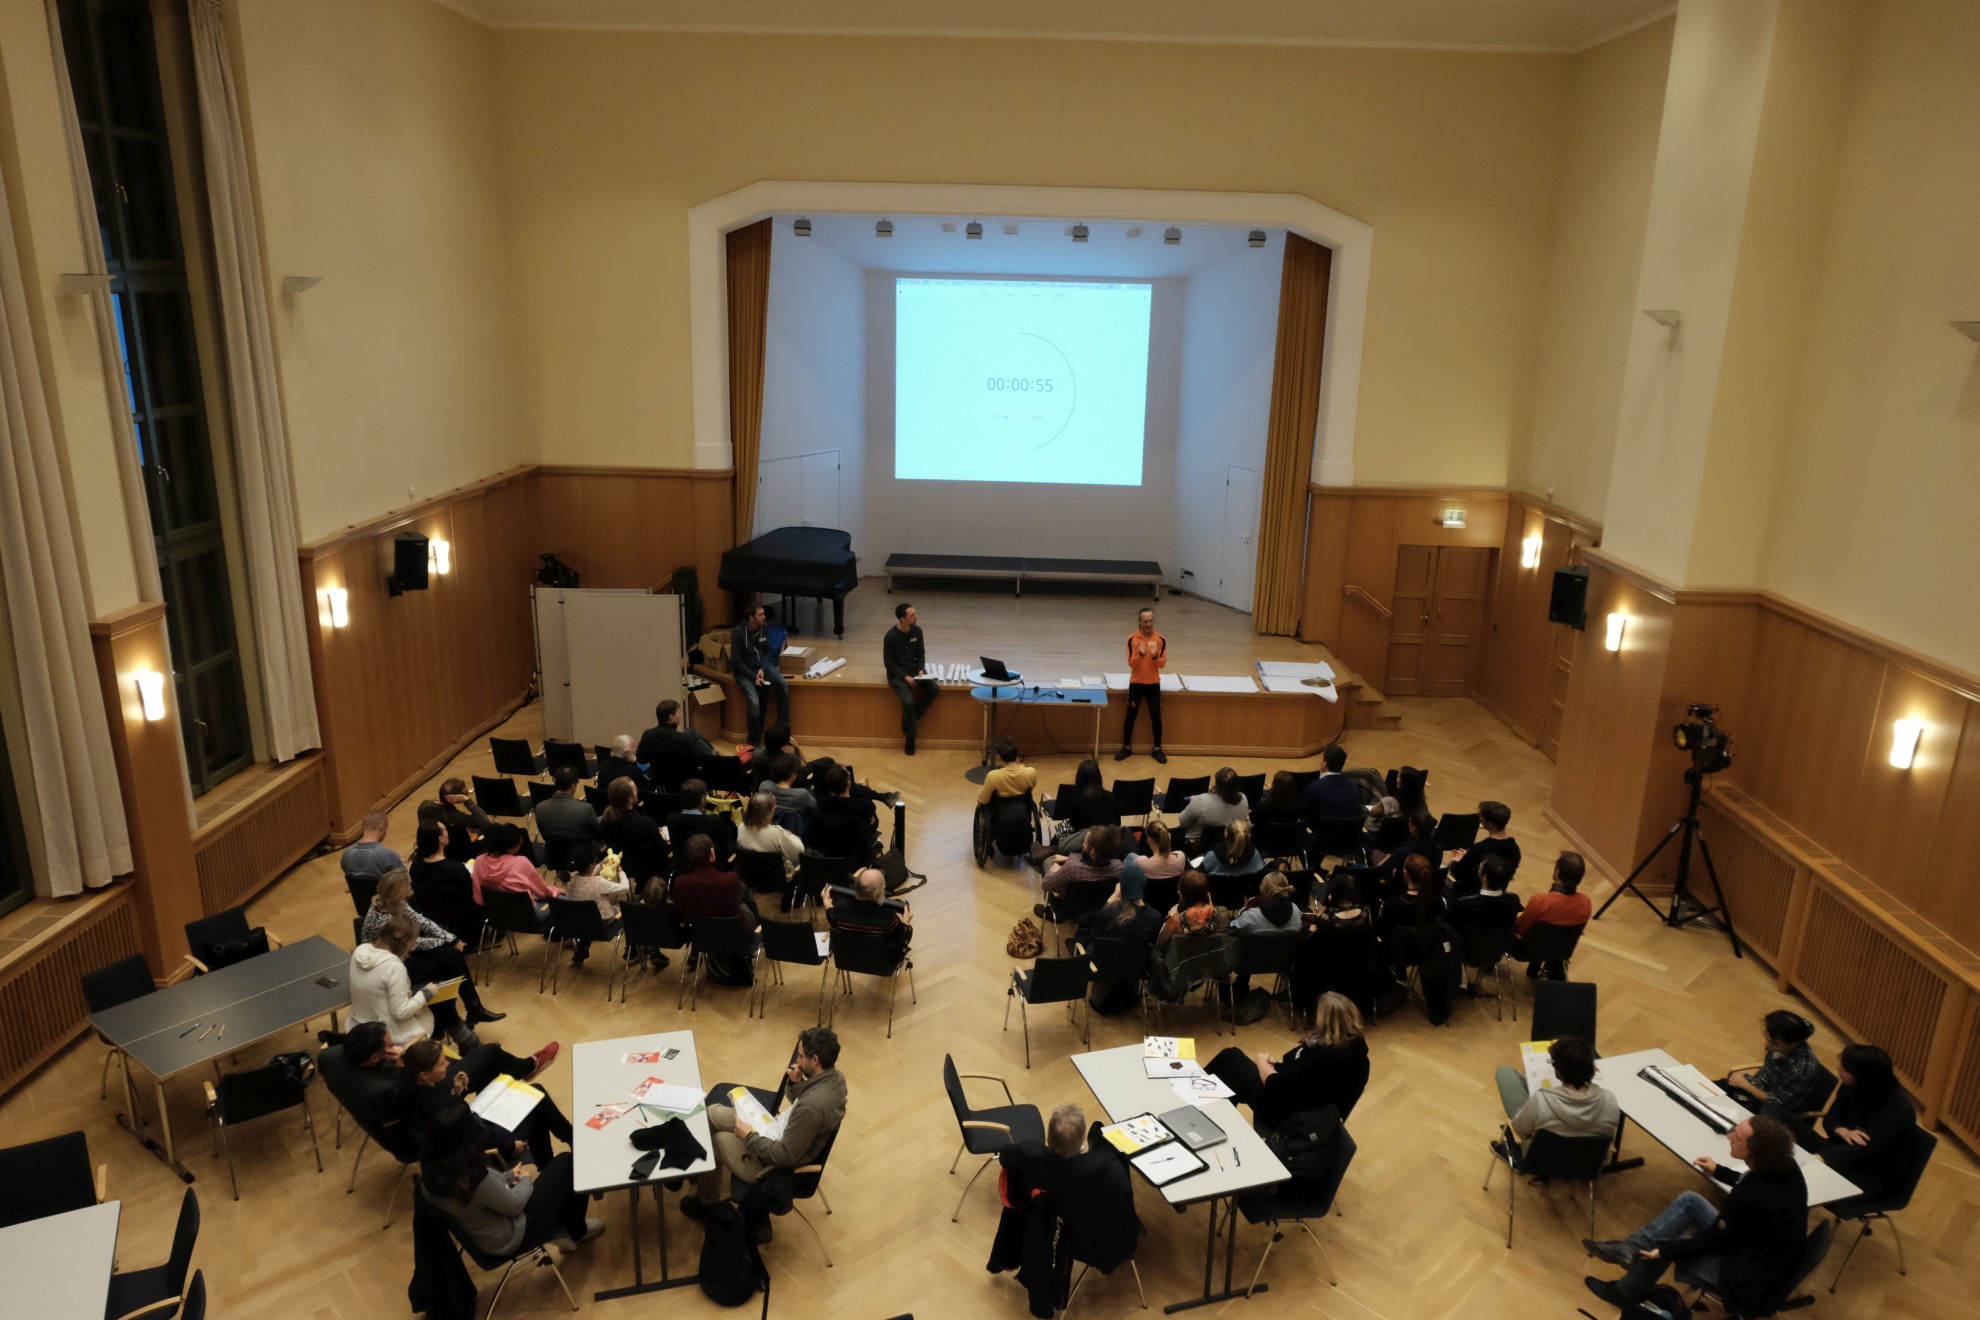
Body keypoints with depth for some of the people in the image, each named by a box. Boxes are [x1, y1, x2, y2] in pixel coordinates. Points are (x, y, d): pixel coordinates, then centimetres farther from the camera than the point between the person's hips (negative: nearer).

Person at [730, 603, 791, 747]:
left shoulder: (764, 627, -3)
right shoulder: (738, 632, -19)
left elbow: (768, 651, 7)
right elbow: (736, 661, -16)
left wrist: (762, 669, -11)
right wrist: (753, 677, -21)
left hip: (761, 665, 5)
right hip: (744, 670, -5)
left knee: (783, 685, -22)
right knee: (754, 702, -27)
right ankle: (754, 742, -9)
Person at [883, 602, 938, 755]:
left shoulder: (917, 631, -2)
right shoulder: (891, 636, -17)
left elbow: (921, 654, 8)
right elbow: (889, 663, -13)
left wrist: (921, 670, -11)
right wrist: (905, 678, -21)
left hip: (914, 669, 5)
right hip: (897, 674, -5)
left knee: (935, 689, -20)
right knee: (909, 702, -28)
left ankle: (914, 716, 0)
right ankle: (910, 738, -5)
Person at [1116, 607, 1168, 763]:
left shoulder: (1161, 639, -4)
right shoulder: (1132, 638, -7)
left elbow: (1163, 664, -5)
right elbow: (1131, 663, -10)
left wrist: (1155, 656, -25)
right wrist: (1140, 654, -29)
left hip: (1153, 684, 1)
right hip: (1136, 683, -1)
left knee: (1156, 717, 5)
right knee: (1131, 715, 5)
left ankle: (1157, 749, 16)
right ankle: (1126, 748, 17)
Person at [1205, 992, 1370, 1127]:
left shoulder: (1322, 1057, -36)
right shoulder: (1356, 1045, -10)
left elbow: (1275, 1086, -25)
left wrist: (1262, 1062, -6)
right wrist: (1278, 1064, -1)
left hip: (1284, 1113, -8)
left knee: (1229, 1057, 9)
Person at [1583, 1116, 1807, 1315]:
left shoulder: (1750, 1199, -34)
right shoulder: (1784, 1165, -12)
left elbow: (1713, 1240, -19)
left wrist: (1663, 1250, -8)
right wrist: (1719, 1171, 22)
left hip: (1750, 1279, -8)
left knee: (1663, 1243, 4)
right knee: (1689, 1201, 5)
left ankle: (1626, 1292, 26)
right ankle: (1630, 1248, 7)